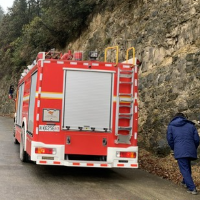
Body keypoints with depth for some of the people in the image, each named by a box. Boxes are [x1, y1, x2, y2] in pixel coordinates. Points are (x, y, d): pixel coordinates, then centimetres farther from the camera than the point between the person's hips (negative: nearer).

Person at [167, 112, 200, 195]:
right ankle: (185, 182, 39)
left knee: (184, 169, -4)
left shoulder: (171, 126, 11)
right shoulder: (191, 125, 14)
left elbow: (169, 139, 5)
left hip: (180, 151, -3)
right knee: (188, 167, 25)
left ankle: (192, 188, -13)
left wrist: (174, 149, 19)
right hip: (190, 151, 3)